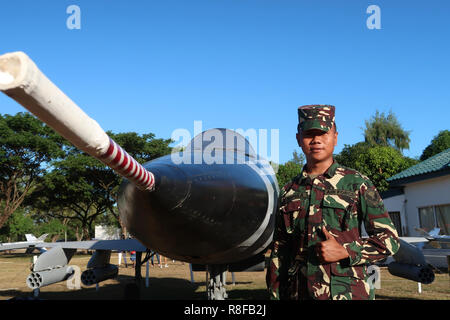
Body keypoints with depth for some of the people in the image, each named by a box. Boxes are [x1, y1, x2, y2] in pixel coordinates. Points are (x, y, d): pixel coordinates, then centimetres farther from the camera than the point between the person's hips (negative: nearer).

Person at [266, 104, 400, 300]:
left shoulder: (357, 184, 0)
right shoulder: (288, 193, 9)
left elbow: (389, 239, -1)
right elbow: (278, 252, 11)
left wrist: (344, 252, -13)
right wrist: (275, 294, 7)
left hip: (347, 292, -2)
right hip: (299, 293, 3)